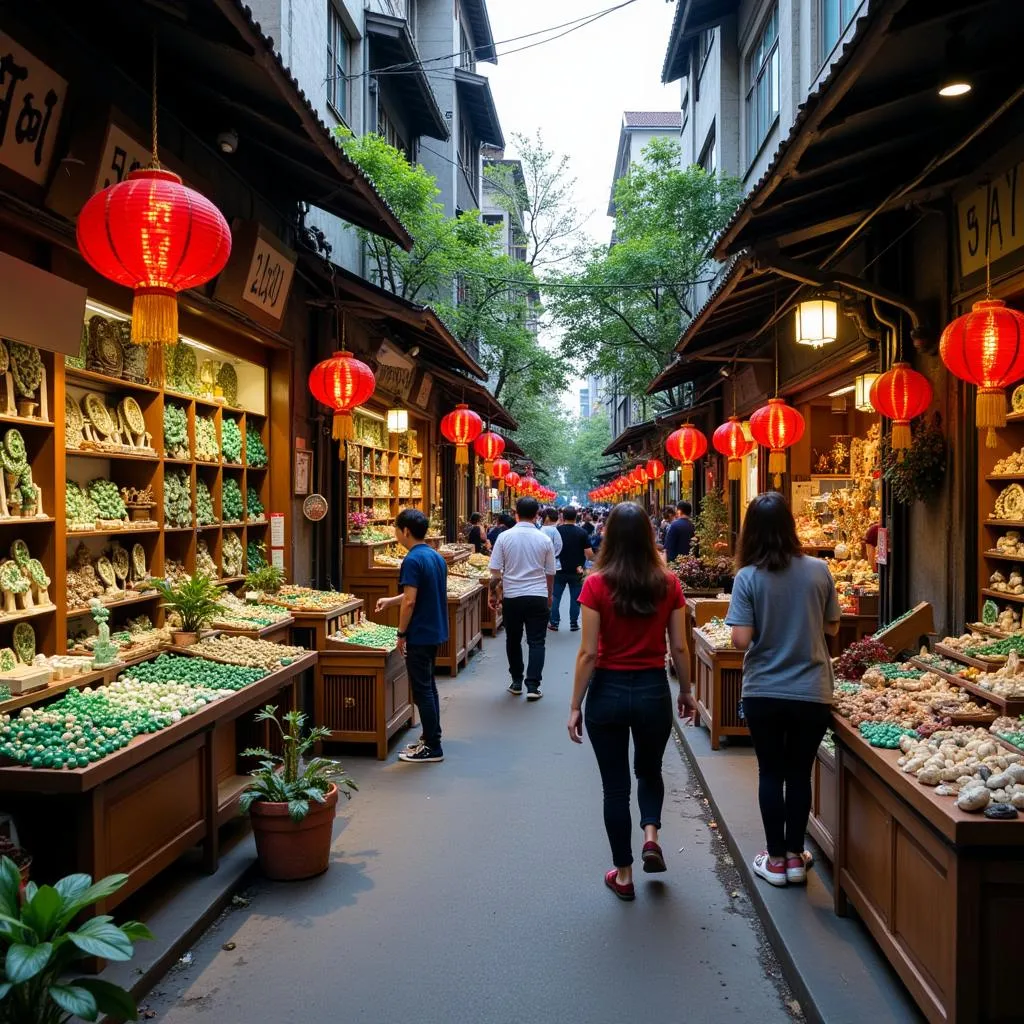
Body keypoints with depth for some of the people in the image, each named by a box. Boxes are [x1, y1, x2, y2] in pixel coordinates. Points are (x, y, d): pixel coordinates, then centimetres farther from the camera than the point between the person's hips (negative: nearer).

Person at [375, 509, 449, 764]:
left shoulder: (412, 560, -18)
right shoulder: (437, 557, 10)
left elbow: (410, 601, -22)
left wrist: (401, 633, -12)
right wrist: (391, 600, 26)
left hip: (419, 635, -9)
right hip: (435, 631, 9)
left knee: (422, 689, -1)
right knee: (428, 685, 18)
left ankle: (432, 748, 5)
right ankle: (431, 737, 27)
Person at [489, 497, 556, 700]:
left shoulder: (504, 537, -5)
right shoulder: (544, 539, -2)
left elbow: (495, 572, -4)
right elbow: (550, 573, 7)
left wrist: (492, 593, 9)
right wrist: (549, 595, 22)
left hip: (512, 596, 1)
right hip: (538, 596, 0)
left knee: (513, 640, 14)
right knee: (536, 642, 4)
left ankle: (516, 683, 22)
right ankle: (532, 685, -2)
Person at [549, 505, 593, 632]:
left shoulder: (556, 531, -6)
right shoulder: (581, 532, -9)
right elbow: (589, 553, -10)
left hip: (560, 570, 1)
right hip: (576, 571, 0)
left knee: (556, 597, 10)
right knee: (575, 598, 9)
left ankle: (554, 623, 11)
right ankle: (574, 623, 11)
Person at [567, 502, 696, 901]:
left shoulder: (597, 585, -12)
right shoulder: (668, 584, -5)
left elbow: (588, 653, -12)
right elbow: (679, 648, 0)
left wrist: (575, 706, -4)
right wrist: (686, 692, 14)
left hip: (608, 691, -2)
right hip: (653, 690, 2)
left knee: (615, 783, 13)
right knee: (649, 770, 28)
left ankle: (623, 875, 22)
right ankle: (651, 835, 7)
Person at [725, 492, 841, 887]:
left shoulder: (748, 577, -12)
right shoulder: (818, 570, -6)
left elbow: (741, 640, -15)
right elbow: (832, 628, 4)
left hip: (763, 693, -1)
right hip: (811, 693, 2)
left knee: (771, 774, 12)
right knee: (800, 774, 15)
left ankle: (775, 860, 21)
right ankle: (795, 857, 25)